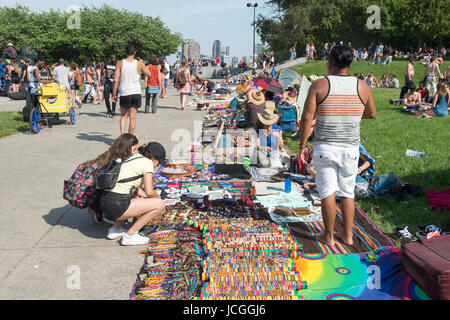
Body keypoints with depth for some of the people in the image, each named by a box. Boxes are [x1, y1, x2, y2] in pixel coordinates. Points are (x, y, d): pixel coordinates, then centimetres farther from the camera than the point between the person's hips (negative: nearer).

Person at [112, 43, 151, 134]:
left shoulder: (120, 63, -2)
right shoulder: (139, 63, -2)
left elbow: (116, 80, -6)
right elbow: (149, 74, 12)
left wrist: (114, 94, 0)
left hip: (124, 93, 1)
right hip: (136, 93, 0)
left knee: (123, 116, 15)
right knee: (133, 117, 3)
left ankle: (122, 135, 1)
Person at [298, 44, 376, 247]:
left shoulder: (319, 85, -8)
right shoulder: (361, 86, 0)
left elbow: (307, 118, -12)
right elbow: (371, 114, 13)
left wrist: (302, 145, -3)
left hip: (324, 147, -2)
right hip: (350, 149, 3)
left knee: (328, 193, 5)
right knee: (347, 192, 14)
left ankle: (328, 237, 13)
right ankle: (348, 235, 21)